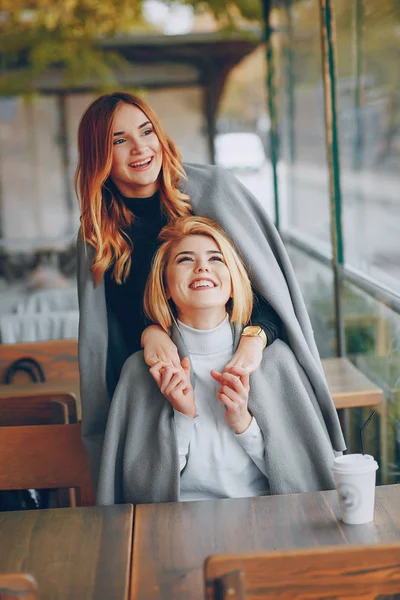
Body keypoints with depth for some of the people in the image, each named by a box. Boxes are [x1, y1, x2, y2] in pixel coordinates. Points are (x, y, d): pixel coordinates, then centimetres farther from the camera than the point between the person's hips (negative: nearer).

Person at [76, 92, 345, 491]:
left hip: (240, 369, -1)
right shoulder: (97, 235, 4)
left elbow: (272, 276, -4)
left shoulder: (212, 187, -3)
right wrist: (149, 332, -14)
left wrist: (255, 336, -22)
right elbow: (114, 321, 9)